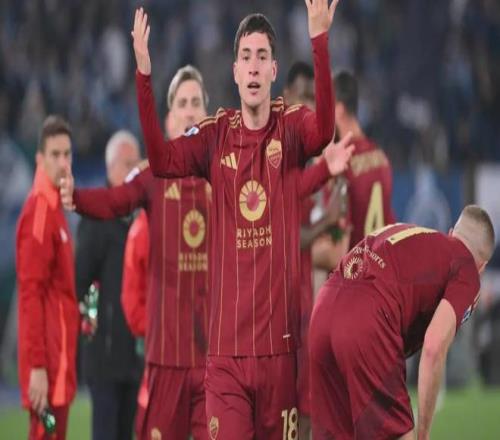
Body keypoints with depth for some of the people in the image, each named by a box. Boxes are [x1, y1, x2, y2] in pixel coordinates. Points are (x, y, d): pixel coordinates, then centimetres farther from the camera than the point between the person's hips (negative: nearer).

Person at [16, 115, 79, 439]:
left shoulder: (55, 209, 16)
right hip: (48, 365, -10)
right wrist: (37, 366, -22)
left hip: (60, 361, 10)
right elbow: (31, 293, -19)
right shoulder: (39, 211, -13)